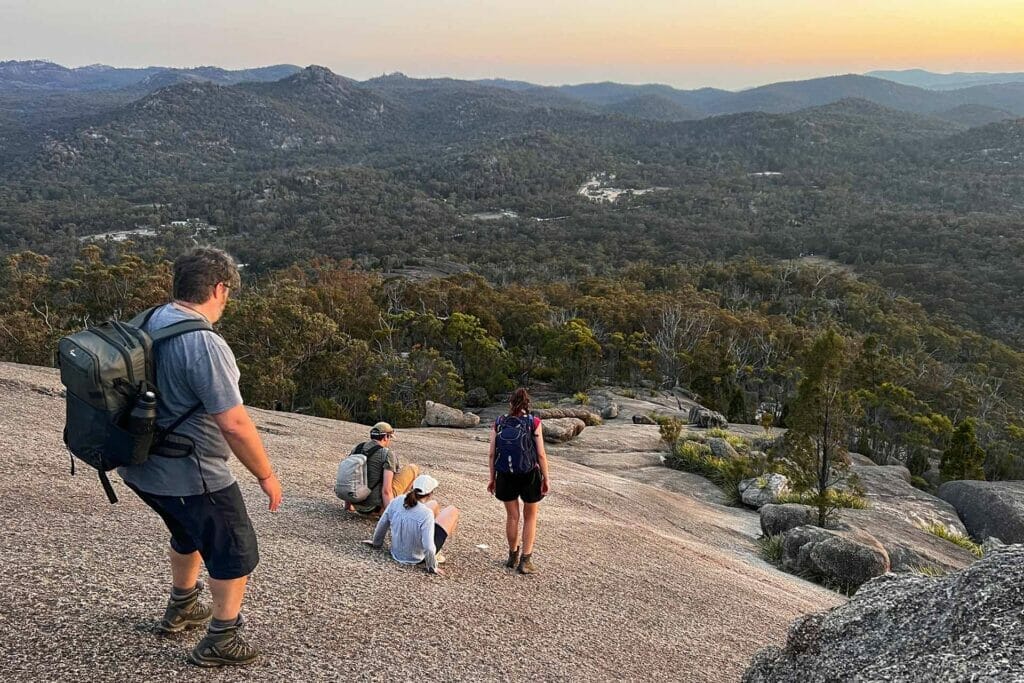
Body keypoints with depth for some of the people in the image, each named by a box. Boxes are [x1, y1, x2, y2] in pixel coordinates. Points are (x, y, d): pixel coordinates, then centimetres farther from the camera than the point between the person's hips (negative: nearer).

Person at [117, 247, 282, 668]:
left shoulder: (150, 322, 0)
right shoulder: (204, 344, -27)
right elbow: (234, 424, -27)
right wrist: (265, 475, -14)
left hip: (142, 467, 9)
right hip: (190, 476, -9)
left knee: (189, 535, 32)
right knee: (236, 553, 12)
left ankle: (181, 610, 51)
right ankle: (221, 642, 25)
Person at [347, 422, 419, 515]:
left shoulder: (356, 449, 6)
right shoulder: (387, 454, -13)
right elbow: (386, 490, -20)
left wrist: (348, 503, 23)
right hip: (377, 504, -6)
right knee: (412, 468, 8)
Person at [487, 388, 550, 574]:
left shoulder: (499, 423, -1)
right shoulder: (533, 423, -8)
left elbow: (492, 455, 0)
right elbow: (541, 454, -9)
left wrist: (492, 478, 10)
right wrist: (546, 478, 0)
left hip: (506, 476, 2)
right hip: (530, 475, -2)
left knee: (512, 516, 18)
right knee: (530, 517, 15)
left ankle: (513, 556, 30)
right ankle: (525, 560, 13)